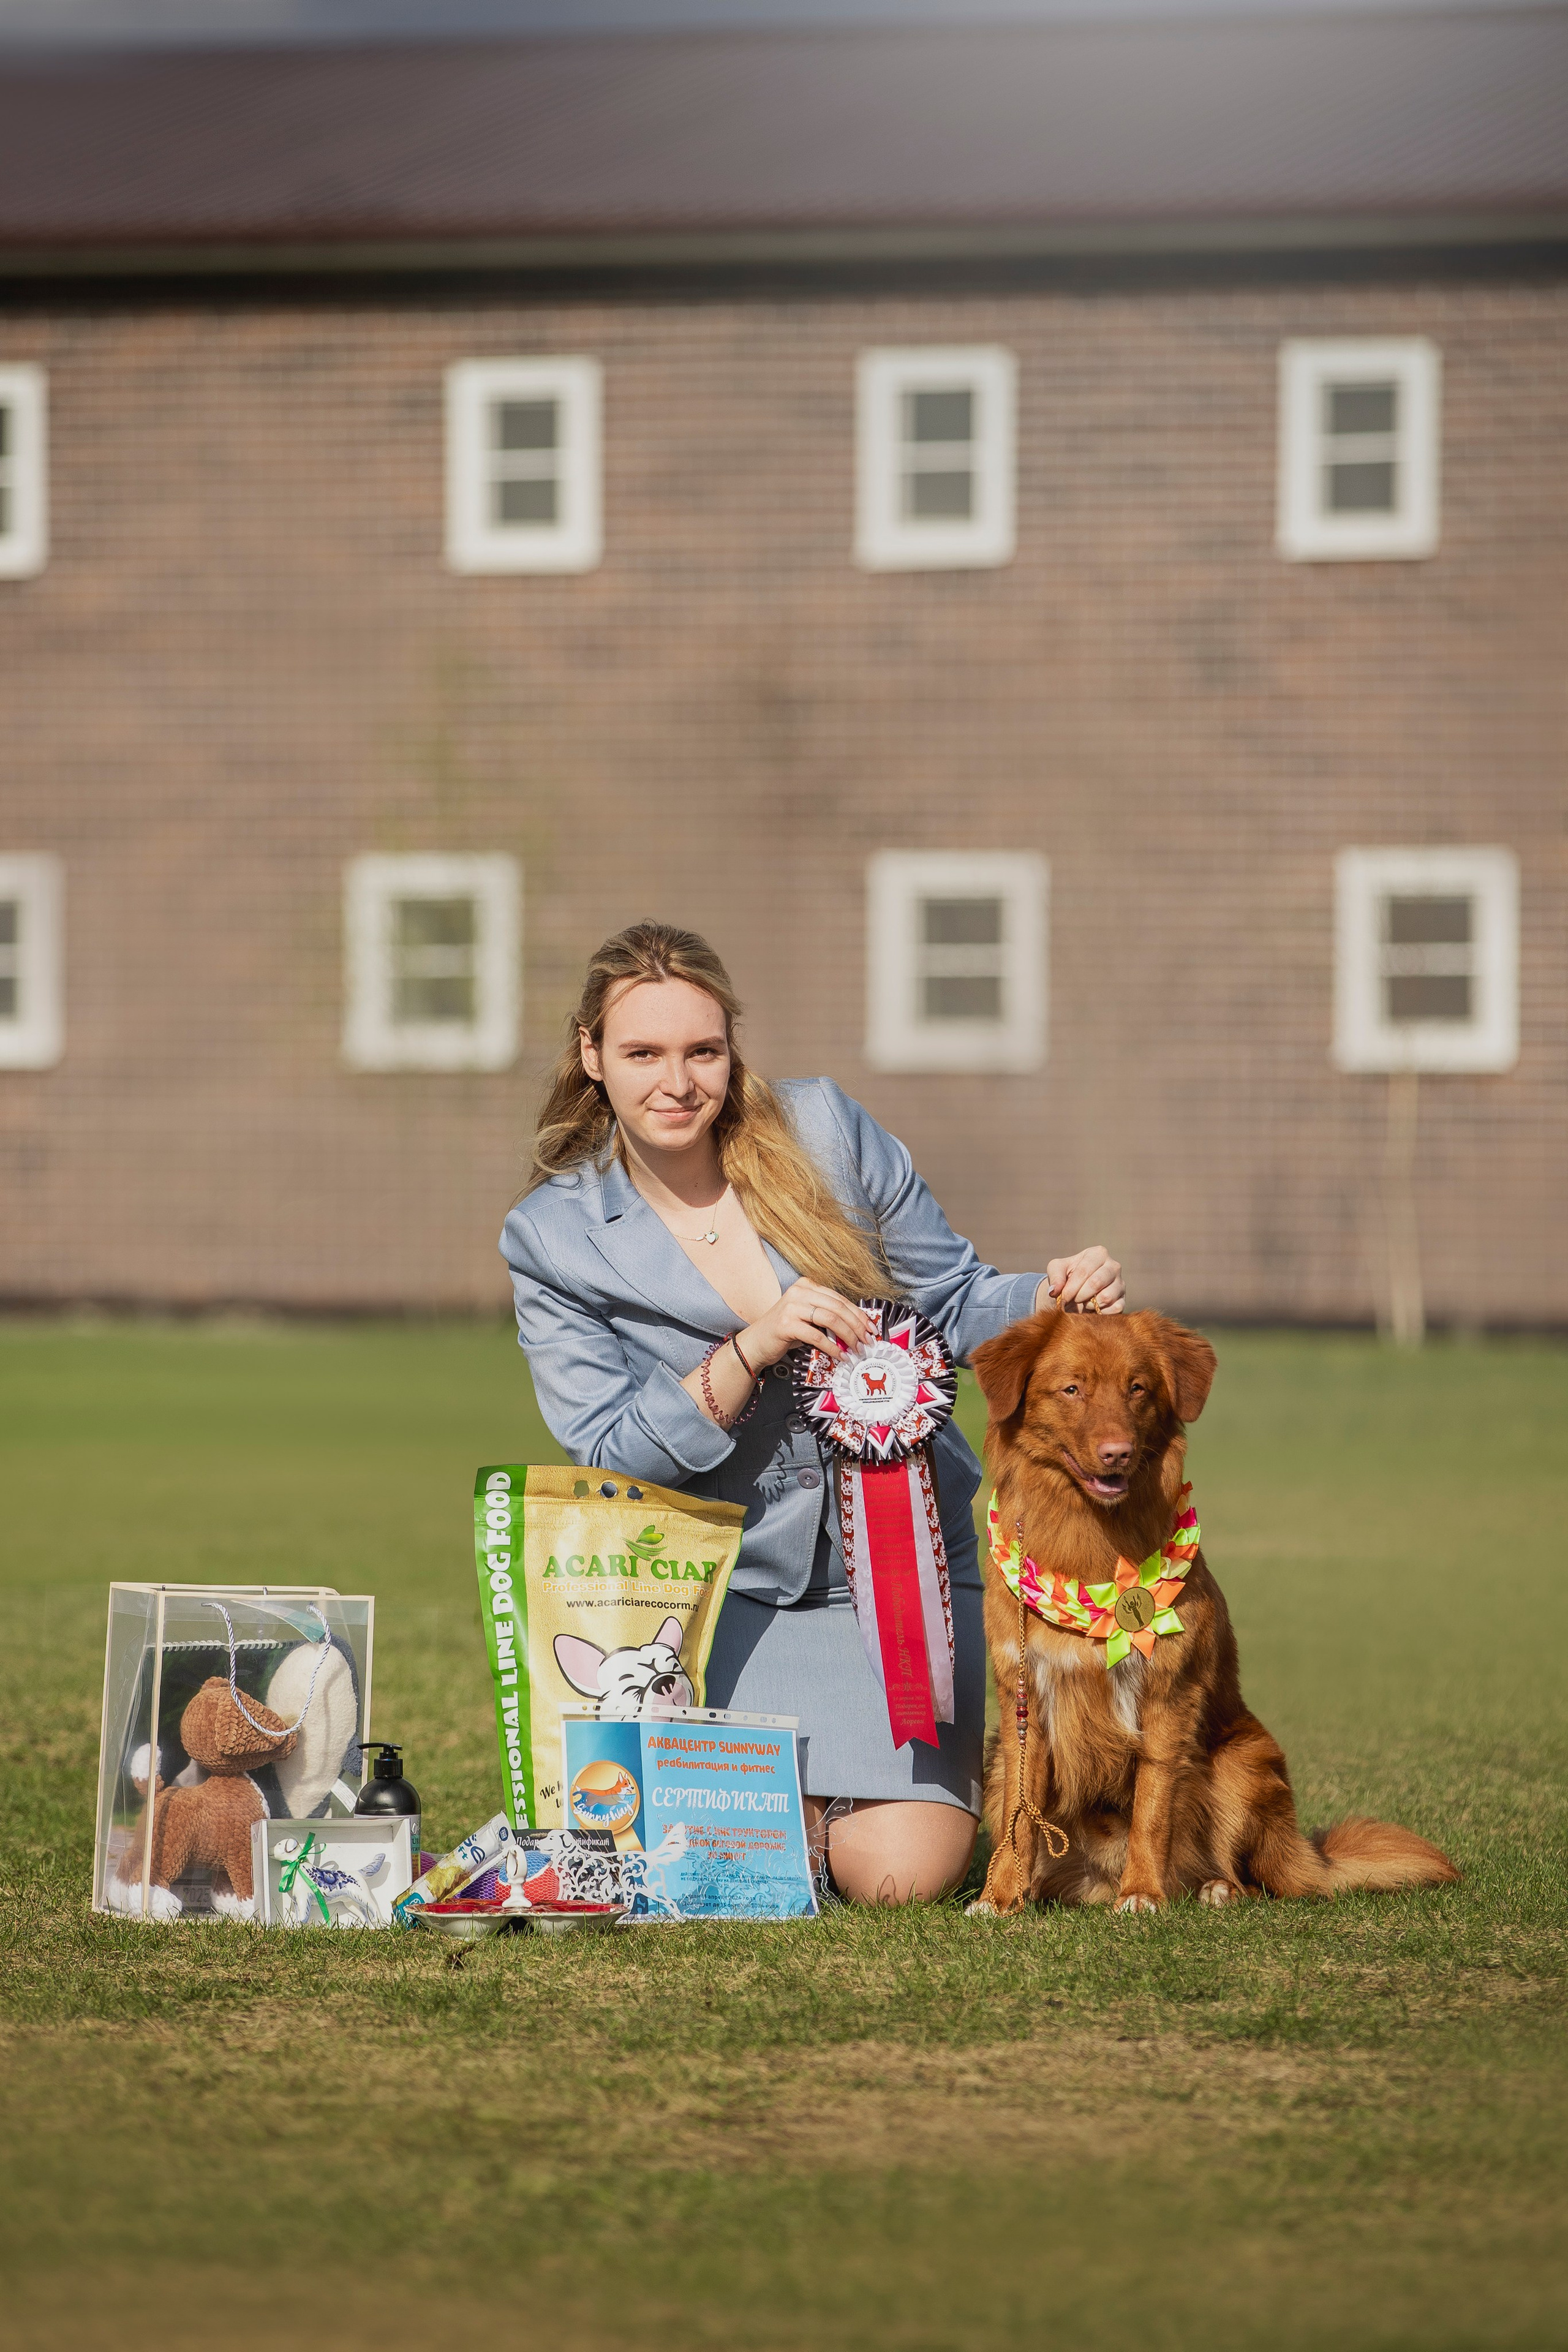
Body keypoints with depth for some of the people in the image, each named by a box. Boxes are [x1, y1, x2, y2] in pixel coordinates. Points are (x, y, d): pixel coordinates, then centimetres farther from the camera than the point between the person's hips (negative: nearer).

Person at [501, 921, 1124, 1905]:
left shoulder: (826, 1130, -3)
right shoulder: (554, 1239, -5)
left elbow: (954, 1306, 5)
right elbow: (612, 1458, -10)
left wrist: (1052, 1301, -17)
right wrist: (751, 1352, -25)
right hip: (730, 1583, 0)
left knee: (900, 1873, -14)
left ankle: (944, 1766, 22)